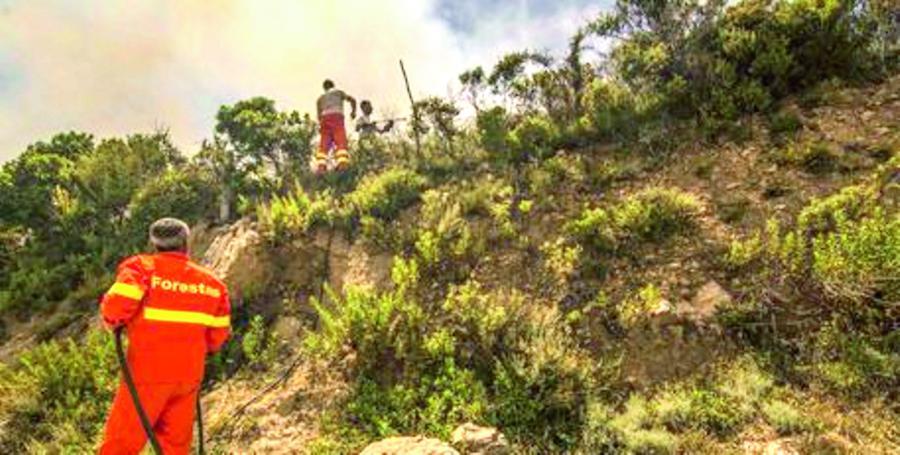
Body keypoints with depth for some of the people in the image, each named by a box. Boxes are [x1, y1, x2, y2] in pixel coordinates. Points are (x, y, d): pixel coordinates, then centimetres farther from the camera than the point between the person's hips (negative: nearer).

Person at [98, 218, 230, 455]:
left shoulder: (141, 267, -7)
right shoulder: (211, 282, 5)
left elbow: (118, 304, -22)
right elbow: (218, 334, 6)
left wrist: (112, 320, 0)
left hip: (148, 374, -4)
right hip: (189, 375, 4)